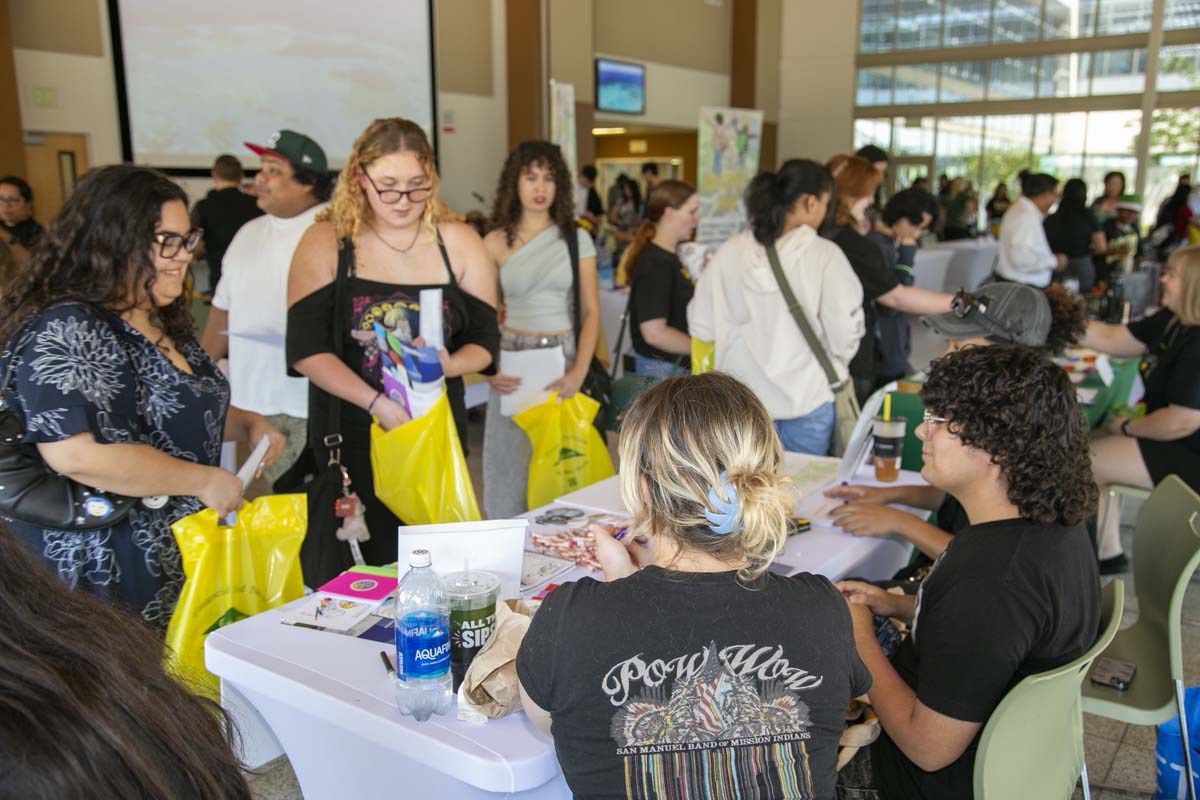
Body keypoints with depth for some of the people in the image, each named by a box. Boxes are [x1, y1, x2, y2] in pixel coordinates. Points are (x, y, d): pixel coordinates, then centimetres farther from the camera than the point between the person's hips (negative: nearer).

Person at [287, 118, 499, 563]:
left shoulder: (458, 242, 3)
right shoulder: (325, 243, -4)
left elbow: (486, 340, 4)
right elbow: (305, 350, -10)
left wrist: (449, 365, -18)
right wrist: (376, 403, -22)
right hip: (350, 436, -2)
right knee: (366, 565, 4)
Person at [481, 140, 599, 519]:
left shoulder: (577, 239, 4)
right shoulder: (495, 243, 2)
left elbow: (591, 311, 2)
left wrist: (579, 371, -11)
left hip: (564, 357, 1)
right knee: (510, 465, 3)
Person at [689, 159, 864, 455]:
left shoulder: (729, 253, -5)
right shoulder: (825, 256, -13)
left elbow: (701, 327, 0)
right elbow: (844, 331, -12)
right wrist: (832, 365, 10)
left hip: (742, 398, 3)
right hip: (807, 397, -3)